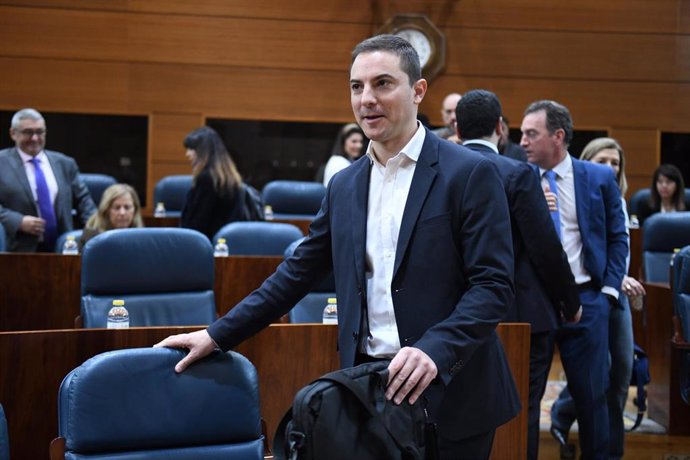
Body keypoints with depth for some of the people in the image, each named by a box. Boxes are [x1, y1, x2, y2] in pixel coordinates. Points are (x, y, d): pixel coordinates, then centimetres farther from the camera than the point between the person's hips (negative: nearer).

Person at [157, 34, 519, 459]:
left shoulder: (471, 173, -7)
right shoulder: (344, 185, 10)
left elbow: (494, 285, -12)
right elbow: (298, 273, 14)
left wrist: (435, 350, -25)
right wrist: (217, 336, 11)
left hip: (448, 395, -4)